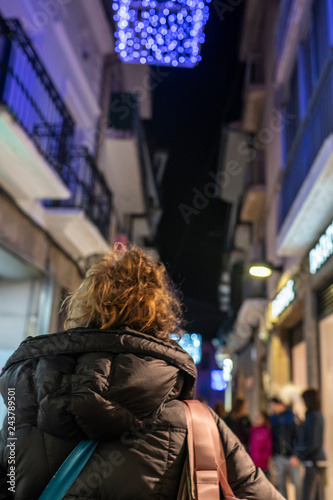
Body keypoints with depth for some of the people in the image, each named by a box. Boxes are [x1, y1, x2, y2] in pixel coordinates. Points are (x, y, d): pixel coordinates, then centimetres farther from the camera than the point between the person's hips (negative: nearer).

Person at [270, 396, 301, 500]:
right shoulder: (273, 419, 7)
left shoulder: (292, 417, -6)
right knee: (281, 483, 7)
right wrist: (273, 454, 5)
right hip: (279, 456, 4)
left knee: (297, 482, -3)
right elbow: (272, 438, 10)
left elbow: (297, 438, -8)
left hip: (292, 456, -4)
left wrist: (295, 455, -14)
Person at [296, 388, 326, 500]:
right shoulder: (318, 415, 11)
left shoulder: (313, 417, -18)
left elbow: (313, 444, -20)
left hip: (313, 462, -9)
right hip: (320, 460, 9)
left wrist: (301, 454, -11)